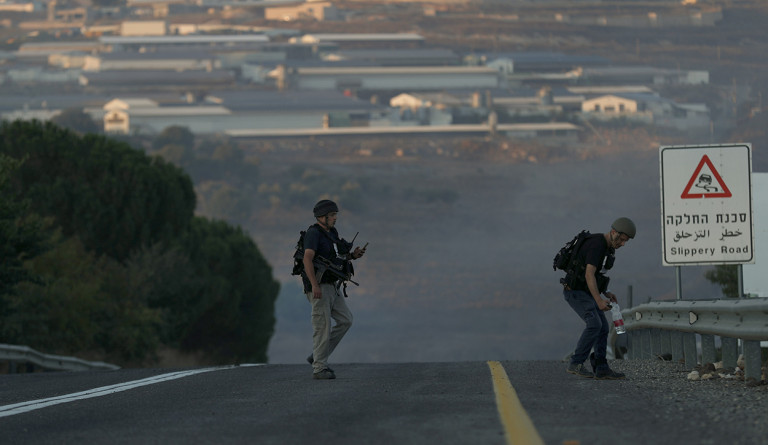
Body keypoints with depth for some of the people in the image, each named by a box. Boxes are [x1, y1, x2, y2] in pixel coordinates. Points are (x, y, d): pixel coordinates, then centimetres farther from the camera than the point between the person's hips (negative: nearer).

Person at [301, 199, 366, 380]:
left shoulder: (332, 233, 14)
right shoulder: (314, 233, -14)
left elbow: (336, 257, 25)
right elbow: (308, 259, -25)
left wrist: (353, 255, 4)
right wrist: (315, 285, -34)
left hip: (331, 287, 9)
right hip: (319, 287, -9)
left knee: (345, 320, 7)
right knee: (323, 327, -6)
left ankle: (317, 356, 13)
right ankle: (319, 369, 0)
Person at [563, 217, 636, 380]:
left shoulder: (607, 247, 10)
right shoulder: (597, 245, -23)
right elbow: (589, 274, -30)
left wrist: (606, 292, 9)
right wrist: (599, 301, -35)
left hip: (585, 292, 10)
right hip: (575, 291, -10)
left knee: (603, 327, 3)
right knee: (594, 325, -21)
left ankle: (601, 369, 4)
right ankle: (576, 363, -15)